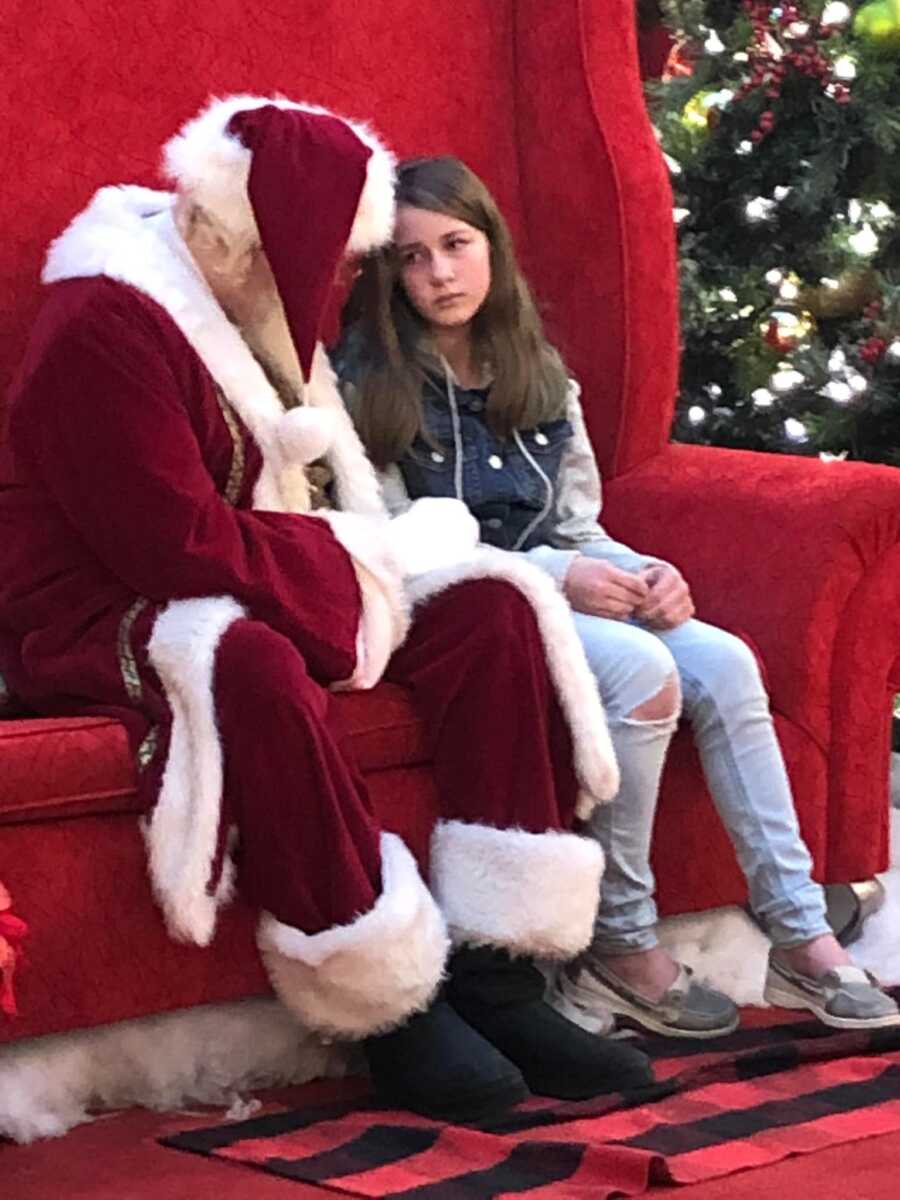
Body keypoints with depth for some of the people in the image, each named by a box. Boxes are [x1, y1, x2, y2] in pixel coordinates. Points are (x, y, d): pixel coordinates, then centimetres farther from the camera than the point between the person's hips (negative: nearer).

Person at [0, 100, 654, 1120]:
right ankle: (395, 1013, -31)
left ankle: (494, 982, -15)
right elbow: (179, 545, -24)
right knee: (256, 671, -42)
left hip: (258, 591, 10)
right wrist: (344, 557, -13)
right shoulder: (104, 328, -19)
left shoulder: (251, 317, 13)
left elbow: (310, 495, 21)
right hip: (107, 620, -10)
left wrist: (362, 550, 0)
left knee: (488, 613, -7)